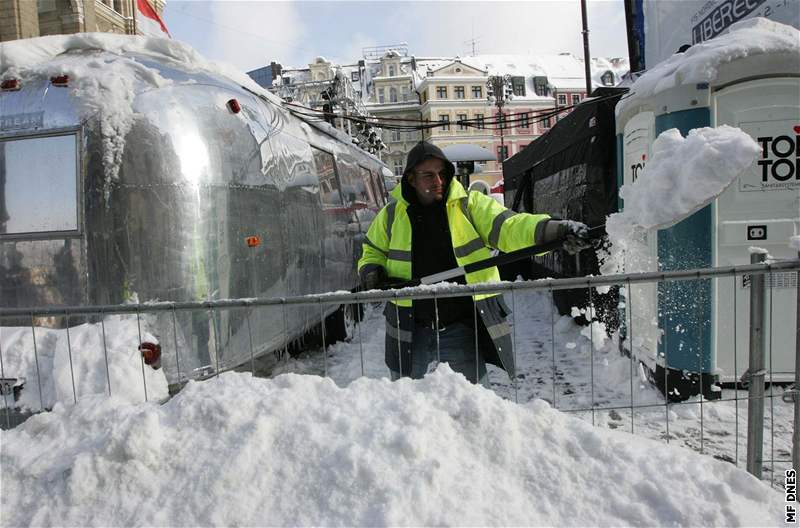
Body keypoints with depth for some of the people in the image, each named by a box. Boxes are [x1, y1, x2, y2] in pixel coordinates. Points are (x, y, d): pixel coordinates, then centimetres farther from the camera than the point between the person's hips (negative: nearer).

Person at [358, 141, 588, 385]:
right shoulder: (392, 214, 1)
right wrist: (372, 271, -7)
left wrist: (557, 229, -33)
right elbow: (373, 252, 15)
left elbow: (510, 227, -17)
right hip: (409, 330, 2)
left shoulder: (470, 204, -5)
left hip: (461, 327, -2)